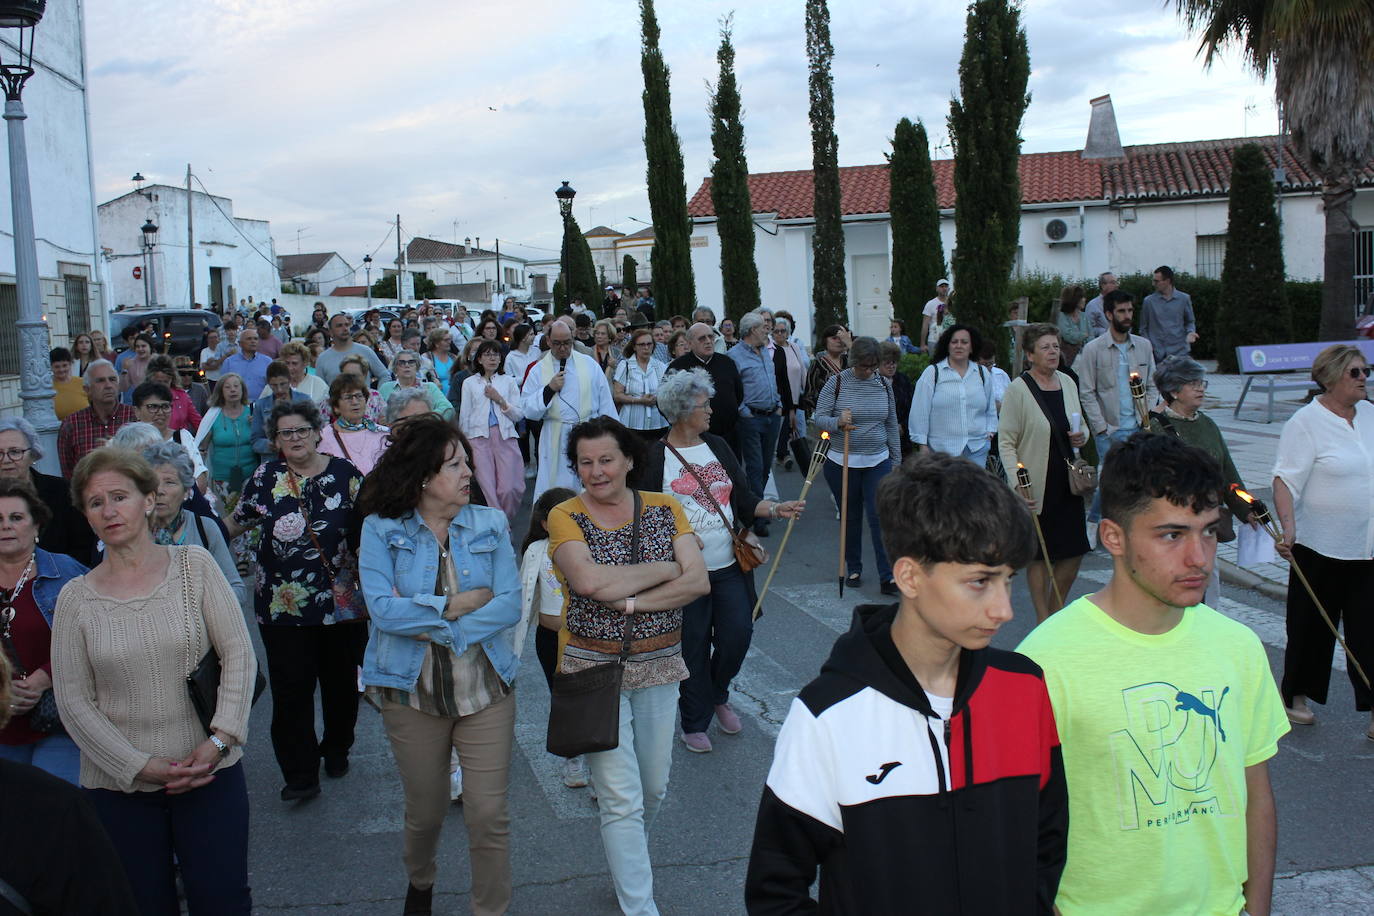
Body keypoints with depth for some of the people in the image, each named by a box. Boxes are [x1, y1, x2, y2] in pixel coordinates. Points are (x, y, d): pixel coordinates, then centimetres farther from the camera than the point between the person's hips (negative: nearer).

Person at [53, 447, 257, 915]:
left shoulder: (193, 564, -2)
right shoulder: (76, 597, 0)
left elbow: (239, 654, -4)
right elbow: (73, 701, -2)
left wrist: (219, 740, -13)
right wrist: (139, 767, -11)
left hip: (210, 773, -1)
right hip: (118, 786, 1)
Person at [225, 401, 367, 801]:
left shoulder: (344, 474, 0)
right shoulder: (265, 478, 3)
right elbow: (234, 524, 14)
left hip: (342, 600, 0)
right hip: (283, 605, 0)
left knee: (340, 681, 12)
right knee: (291, 689, -2)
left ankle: (336, 749, 35)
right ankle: (300, 775, 8)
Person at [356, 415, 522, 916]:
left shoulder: (491, 524, 0)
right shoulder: (381, 530, -4)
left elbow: (509, 605, -10)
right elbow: (382, 609, -17)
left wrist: (433, 626, -17)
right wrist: (458, 604, -15)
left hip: (486, 689, 1)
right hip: (412, 692, 0)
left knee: (489, 814, 1)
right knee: (425, 812, 16)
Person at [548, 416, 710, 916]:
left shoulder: (665, 509, 1)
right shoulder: (566, 516, -7)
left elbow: (699, 581, -10)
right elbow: (590, 581, -25)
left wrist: (630, 601, -20)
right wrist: (663, 569, -15)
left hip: (658, 665, 4)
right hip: (594, 668, -3)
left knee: (653, 788, 17)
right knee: (622, 798, -3)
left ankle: (625, 859, 45)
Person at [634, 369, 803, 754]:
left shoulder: (718, 447, 10)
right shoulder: (654, 457, -6)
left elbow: (744, 499, 12)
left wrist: (774, 508, -4)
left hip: (729, 566, 5)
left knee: (738, 635, 2)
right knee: (693, 647, 5)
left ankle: (718, 695, 32)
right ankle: (695, 722, 24)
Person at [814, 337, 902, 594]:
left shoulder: (884, 385, 5)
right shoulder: (837, 383, -5)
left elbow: (891, 426, 12)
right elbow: (819, 419, -6)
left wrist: (896, 462, 13)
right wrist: (838, 422, -27)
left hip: (878, 462, 1)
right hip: (842, 463, -1)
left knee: (880, 516, -7)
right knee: (850, 517, 9)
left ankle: (887, 577, -6)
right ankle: (853, 569, 25)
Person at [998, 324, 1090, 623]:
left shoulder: (1067, 382, 9)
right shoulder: (1018, 388, -9)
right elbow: (1006, 442, -11)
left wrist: (1082, 437, -1)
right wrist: (1018, 484, -20)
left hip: (1067, 483, 6)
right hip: (1037, 486, -6)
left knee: (1074, 552, 8)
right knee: (1039, 555, 3)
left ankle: (1055, 614, 26)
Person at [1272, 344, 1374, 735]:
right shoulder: (1306, 423, -10)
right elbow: (1286, 479, -17)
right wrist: (1288, 525, -29)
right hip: (1321, 545, -5)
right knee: (1312, 624, 9)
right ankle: (1296, 695, 26)